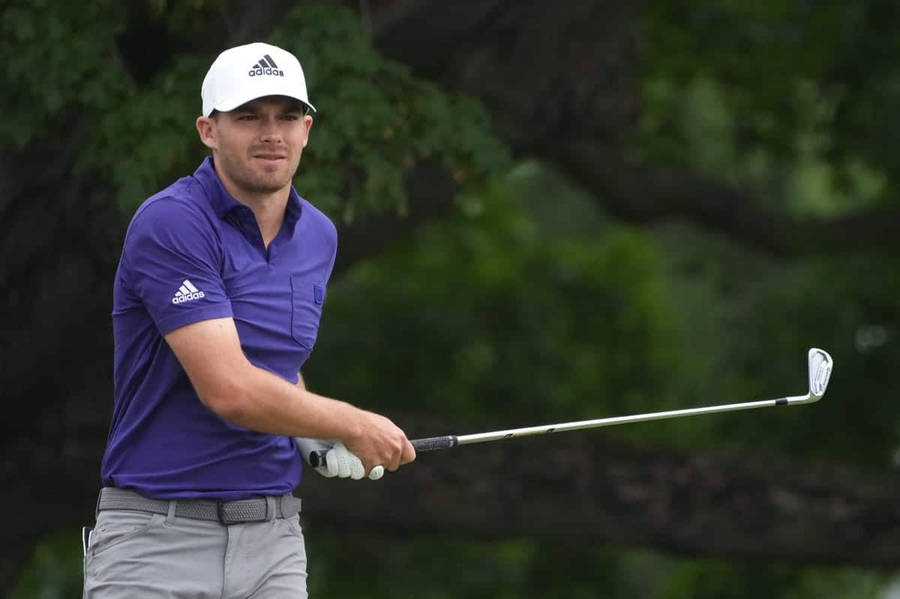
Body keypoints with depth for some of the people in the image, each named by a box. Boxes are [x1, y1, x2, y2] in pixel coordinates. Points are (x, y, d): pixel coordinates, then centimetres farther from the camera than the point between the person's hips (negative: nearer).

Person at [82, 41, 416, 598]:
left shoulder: (318, 236, 11)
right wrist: (355, 425, -8)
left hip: (272, 538, 6)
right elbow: (229, 389, -21)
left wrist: (319, 438, 6)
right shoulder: (170, 225, -14)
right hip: (157, 533, -6)